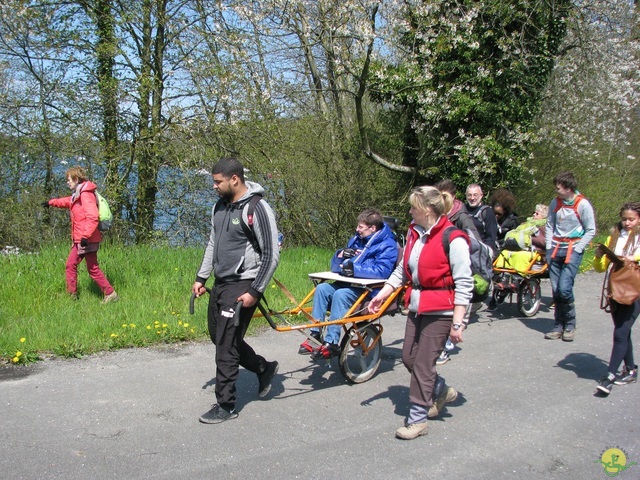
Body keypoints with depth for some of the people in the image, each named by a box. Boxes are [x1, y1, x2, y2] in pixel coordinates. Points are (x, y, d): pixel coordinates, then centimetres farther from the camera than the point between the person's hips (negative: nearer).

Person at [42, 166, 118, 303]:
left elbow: (92, 217, -26)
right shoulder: (77, 195, 15)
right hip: (79, 240, 10)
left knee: (93, 269, -7)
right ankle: (72, 296, 21)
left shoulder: (86, 194, -16)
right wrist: (51, 202, 49)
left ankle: (110, 294, -1)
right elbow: (67, 201, 39)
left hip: (87, 240, -10)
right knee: (70, 265, 14)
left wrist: (85, 235, -29)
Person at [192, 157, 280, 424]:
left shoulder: (256, 209, -17)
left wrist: (255, 291, -19)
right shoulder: (220, 206, 10)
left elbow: (271, 254, -17)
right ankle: (264, 368, 35)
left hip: (242, 286, -9)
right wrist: (201, 277, 17)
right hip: (220, 283, 9)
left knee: (226, 345, -6)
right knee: (218, 336, 16)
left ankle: (226, 406, 7)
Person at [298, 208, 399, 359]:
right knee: (322, 288, -17)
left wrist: (355, 268, -26)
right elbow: (335, 267, 19)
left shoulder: (387, 245, -5)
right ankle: (315, 335, -18)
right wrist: (341, 255, -3)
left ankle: (331, 343, -29)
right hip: (349, 284, 7)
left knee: (340, 294, -31)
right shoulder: (356, 240, 16)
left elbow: (381, 271, -21)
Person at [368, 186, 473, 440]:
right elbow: (402, 269, 16)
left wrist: (457, 323, -17)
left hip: (440, 311, -8)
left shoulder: (453, 239, -16)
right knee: (409, 358, 12)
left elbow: (464, 284, -16)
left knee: (422, 363, -2)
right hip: (417, 306, 8)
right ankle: (441, 391, 37)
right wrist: (382, 295, 10)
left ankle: (417, 419, 11)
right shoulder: (414, 233, 6)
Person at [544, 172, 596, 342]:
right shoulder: (555, 203, 8)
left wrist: (577, 249, -8)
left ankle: (570, 325, 6)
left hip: (573, 251, -5)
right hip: (555, 250, 5)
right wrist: (549, 248, 8)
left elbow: (591, 231, -2)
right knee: (556, 290, 2)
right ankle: (559, 326, 11)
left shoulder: (583, 205, -7)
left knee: (564, 288, -13)